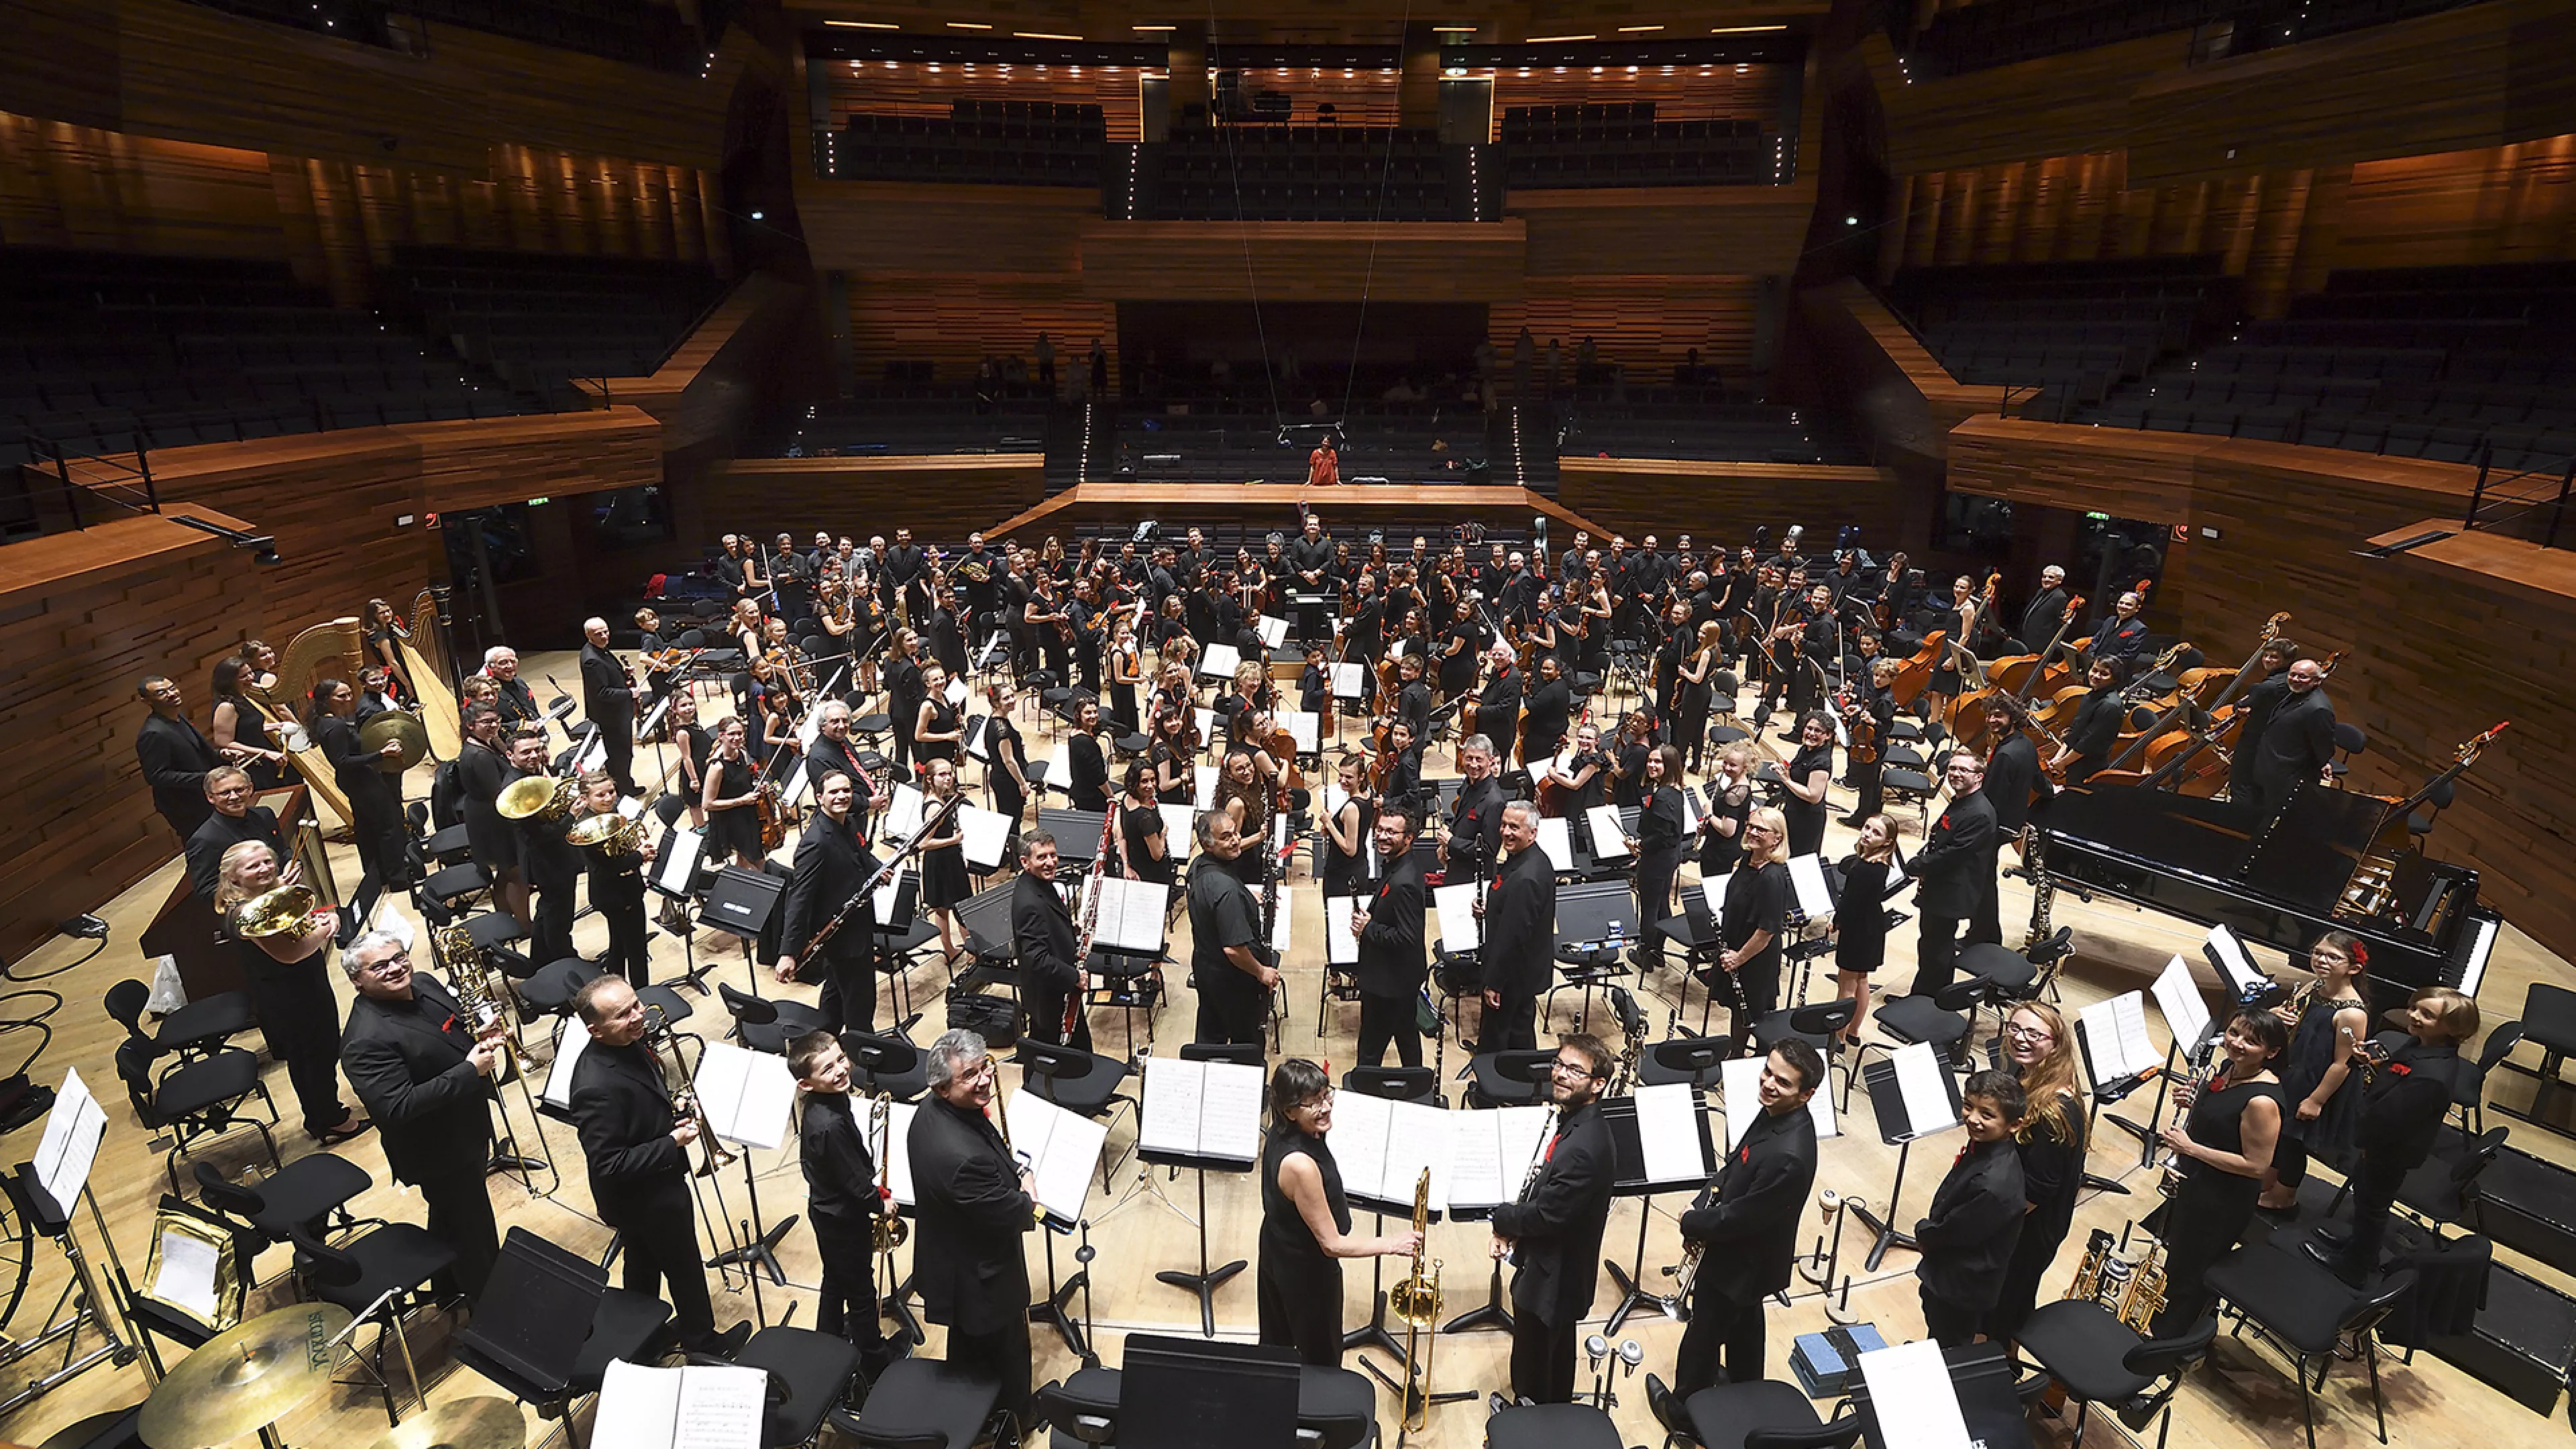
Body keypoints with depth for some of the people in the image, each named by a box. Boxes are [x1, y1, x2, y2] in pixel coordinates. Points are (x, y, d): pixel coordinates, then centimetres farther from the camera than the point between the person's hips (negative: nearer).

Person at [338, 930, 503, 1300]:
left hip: (467, 1130, 9)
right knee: (474, 1237, 11)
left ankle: (447, 1287, 56)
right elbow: (397, 1108, -34)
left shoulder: (423, 984, -4)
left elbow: (459, 1027, 14)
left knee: (450, 1222, 32)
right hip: (440, 1156, -9)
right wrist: (470, 1070, -31)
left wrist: (483, 1035, -7)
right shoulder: (366, 1040, -30)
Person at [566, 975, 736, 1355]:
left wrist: (674, 1117, -6)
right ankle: (703, 1343, 40)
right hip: (646, 1199, -8)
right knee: (684, 1270, 16)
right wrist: (673, 1144, -26)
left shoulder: (628, 1044, -10)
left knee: (643, 1266, 29)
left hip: (646, 1190, 8)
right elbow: (608, 1165, -33)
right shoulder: (598, 1086, -39)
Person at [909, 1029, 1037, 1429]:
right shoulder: (963, 1156, -42)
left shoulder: (930, 1110, -14)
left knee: (967, 1349, 33)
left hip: (949, 1262, 9)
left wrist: (1012, 1171, -7)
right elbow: (1012, 1217, -27)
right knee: (1006, 1356, 21)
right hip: (982, 1281, -8)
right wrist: (1027, 1198, -8)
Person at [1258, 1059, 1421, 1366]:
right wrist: (1393, 1244, -21)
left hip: (1276, 1256, 8)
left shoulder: (1280, 1134, -13)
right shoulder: (1299, 1164, -39)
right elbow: (1332, 1244, -29)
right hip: (1307, 1271, -8)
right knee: (1321, 1364, 18)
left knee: (1275, 1345, 30)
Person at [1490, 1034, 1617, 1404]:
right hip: (1559, 1269, 9)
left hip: (1550, 1280, -9)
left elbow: (1546, 1215, -28)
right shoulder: (1574, 1118, -3)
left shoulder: (1585, 1149, -34)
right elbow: (1544, 1187, 6)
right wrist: (1514, 1225, -8)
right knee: (1557, 1360, 29)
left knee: (1532, 1377, 13)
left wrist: (1502, 1218, -10)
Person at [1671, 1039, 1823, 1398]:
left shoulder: (1788, 1156, -39)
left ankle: (1684, 1406, 42)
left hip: (1737, 1264, -8)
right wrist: (1703, 1210, -6)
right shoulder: (1776, 1113, -11)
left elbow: (1740, 1218, -29)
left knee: (1703, 1337, 17)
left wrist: (1692, 1222, -13)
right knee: (1745, 1325, 31)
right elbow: (1739, 1164, 4)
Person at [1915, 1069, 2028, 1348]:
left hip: (1960, 1285, -8)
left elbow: (1952, 1233, -27)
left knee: (1950, 1349, 19)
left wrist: (1923, 1231, -9)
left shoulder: (1993, 1185, -39)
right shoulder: (1983, 1146, -11)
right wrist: (1930, 1229, -3)